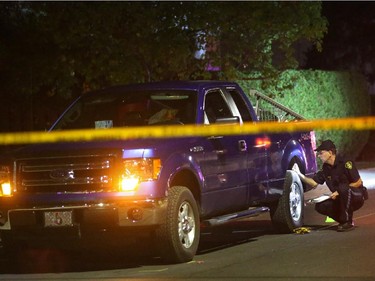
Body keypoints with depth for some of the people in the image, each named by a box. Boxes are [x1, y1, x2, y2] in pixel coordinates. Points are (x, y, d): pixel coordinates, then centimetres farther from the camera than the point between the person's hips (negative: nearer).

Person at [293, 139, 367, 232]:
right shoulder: (326, 168, 4)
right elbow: (314, 183, 9)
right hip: (340, 199, 7)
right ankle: (343, 221, 3)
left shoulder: (345, 163, -17)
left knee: (343, 188, -38)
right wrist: (300, 174, -5)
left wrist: (339, 192, -19)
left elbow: (358, 182, -17)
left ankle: (348, 222, -25)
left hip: (357, 197, -7)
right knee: (320, 206, -15)